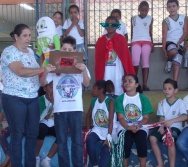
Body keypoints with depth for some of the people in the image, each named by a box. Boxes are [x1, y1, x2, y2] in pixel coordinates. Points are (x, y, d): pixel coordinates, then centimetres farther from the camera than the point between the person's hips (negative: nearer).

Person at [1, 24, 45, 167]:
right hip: (14, 99, -7)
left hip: (33, 98, 7)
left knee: (33, 133, 9)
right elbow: (20, 71, -25)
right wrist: (43, 69, -31)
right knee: (17, 135, 1)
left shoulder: (30, 51, 13)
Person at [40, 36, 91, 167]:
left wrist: (84, 70, -23)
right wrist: (45, 72, -19)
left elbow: (87, 84, -5)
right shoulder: (55, 65, 4)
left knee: (77, 141, 4)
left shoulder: (80, 65, 5)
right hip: (59, 109, 1)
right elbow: (43, 83, 1)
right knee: (61, 141, 7)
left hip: (76, 108, 0)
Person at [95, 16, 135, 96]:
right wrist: (98, 75, 5)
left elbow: (126, 56, -1)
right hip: (105, 70, 2)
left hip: (118, 69, -2)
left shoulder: (121, 39, -2)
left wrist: (129, 73, -3)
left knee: (118, 91, 3)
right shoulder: (101, 40, 5)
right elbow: (98, 59, 7)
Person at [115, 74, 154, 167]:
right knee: (125, 142, -31)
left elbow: (146, 118, 2)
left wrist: (138, 125, -19)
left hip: (140, 126, 0)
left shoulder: (143, 98, 5)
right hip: (125, 127, 0)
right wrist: (129, 127, -20)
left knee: (141, 140, -32)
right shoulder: (120, 99, 6)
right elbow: (120, 117, -2)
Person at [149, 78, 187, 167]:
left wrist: (171, 121, -33)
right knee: (152, 138, -22)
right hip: (164, 126, 4)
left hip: (175, 127, -4)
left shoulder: (180, 102, -6)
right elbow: (161, 118, 2)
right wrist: (161, 126, -21)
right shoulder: (162, 103, 7)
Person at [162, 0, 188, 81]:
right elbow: (164, 36, -4)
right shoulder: (166, 21, -1)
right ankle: (169, 61, 0)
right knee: (173, 51, -36)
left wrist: (179, 42, -13)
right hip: (170, 42, -2)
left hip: (180, 44, 2)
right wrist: (164, 49, -11)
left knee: (177, 64, -8)